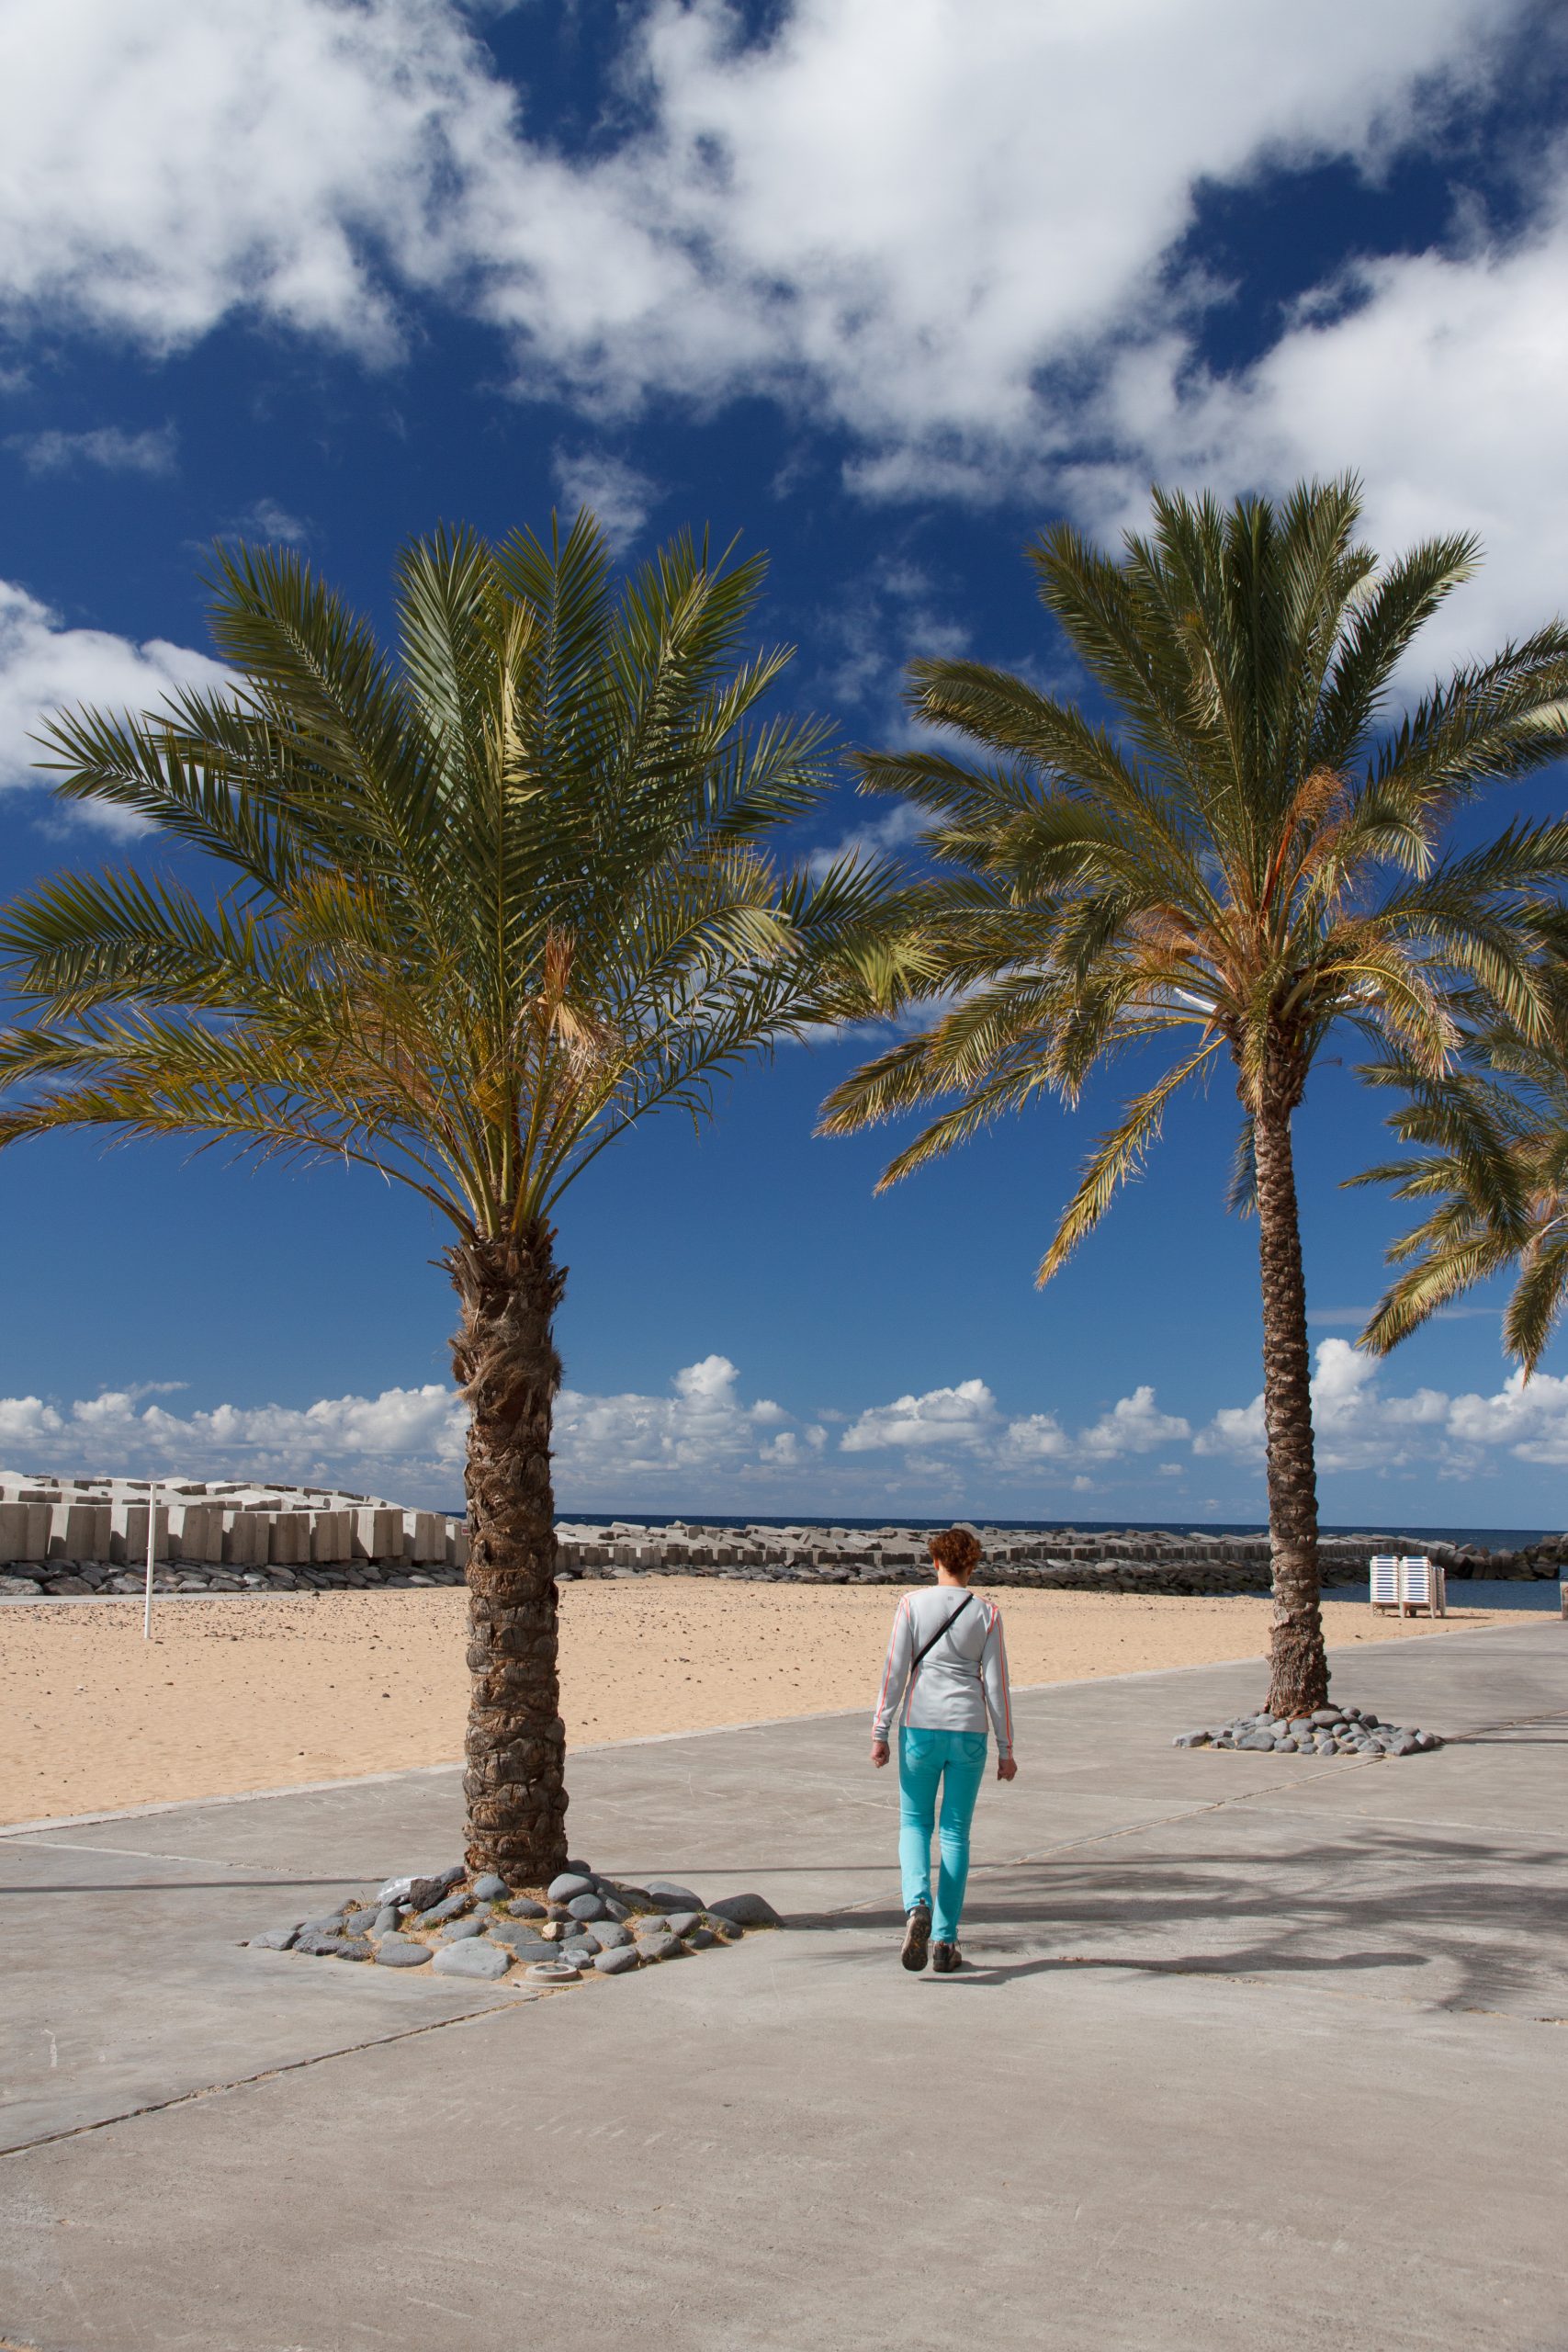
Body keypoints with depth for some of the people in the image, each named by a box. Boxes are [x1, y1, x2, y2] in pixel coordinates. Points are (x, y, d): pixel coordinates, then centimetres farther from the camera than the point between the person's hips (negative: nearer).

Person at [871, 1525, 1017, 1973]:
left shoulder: (912, 1604, -3)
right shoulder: (987, 1613, 0)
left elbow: (895, 1671, -5)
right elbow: (996, 1683, 0)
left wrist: (879, 1732, 1)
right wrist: (1005, 1748, 6)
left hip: (920, 1727, -1)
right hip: (968, 1733, 1)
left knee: (914, 1823, 15)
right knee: (956, 1833, 11)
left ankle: (917, 1906, -11)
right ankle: (945, 1941, 11)